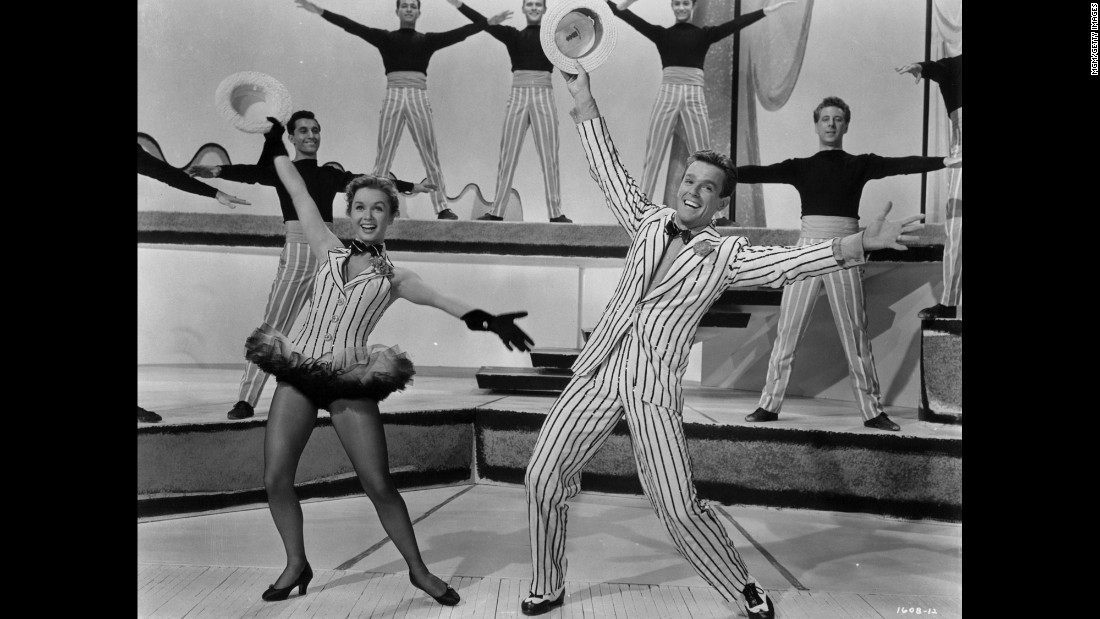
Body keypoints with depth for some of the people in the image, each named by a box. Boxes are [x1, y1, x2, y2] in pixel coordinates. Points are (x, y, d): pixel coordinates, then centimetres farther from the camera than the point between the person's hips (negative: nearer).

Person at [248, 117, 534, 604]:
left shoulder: (394, 277, 7)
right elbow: (301, 195, 12)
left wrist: (487, 320, -22)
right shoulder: (329, 252, 10)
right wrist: (276, 146, 16)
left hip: (351, 381, -2)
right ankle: (296, 565, 20)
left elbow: (443, 300, -7)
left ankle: (418, 570, 12)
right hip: (298, 372, 2)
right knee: (276, 478, -2)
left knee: (379, 485, -4)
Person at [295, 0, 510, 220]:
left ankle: (442, 208, -2)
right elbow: (352, 26, 3)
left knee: (430, 155, -2)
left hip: (419, 98, 1)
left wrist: (488, 23, 0)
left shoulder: (427, 40, 13)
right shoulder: (385, 37, 11)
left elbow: (459, 33, 7)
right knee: (383, 155, -3)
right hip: (393, 97, 0)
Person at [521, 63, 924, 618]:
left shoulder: (727, 256, -3)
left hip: (653, 388, -4)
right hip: (596, 373, 4)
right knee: (542, 478, 2)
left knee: (679, 508, -6)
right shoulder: (649, 221, 9)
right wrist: (584, 102, 17)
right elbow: (610, 173, 15)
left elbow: (789, 261, -16)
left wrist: (861, 242, -30)